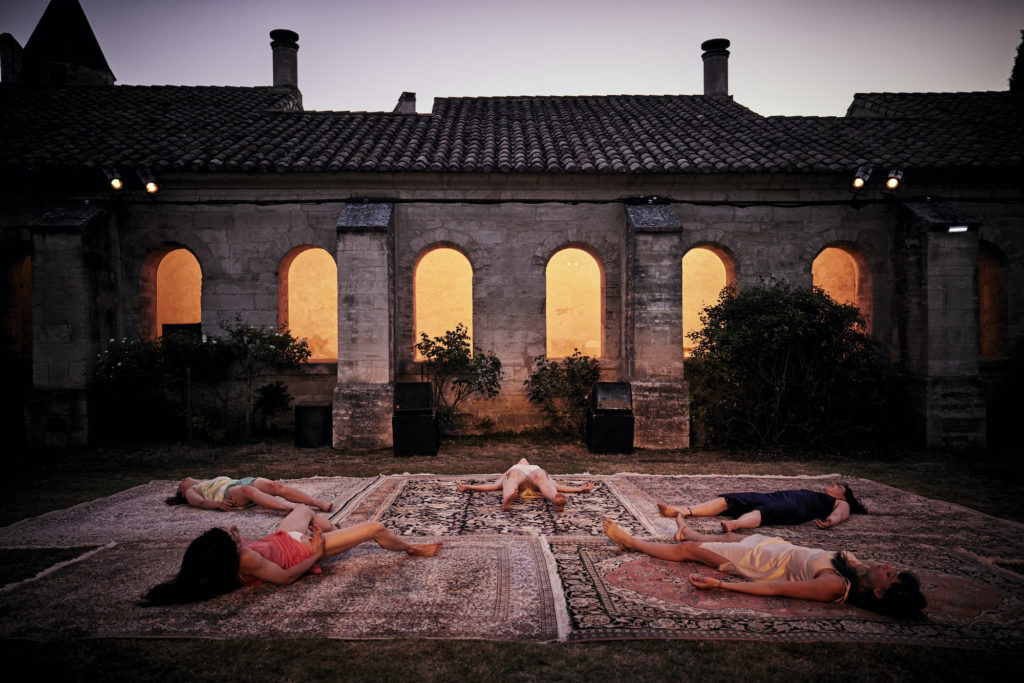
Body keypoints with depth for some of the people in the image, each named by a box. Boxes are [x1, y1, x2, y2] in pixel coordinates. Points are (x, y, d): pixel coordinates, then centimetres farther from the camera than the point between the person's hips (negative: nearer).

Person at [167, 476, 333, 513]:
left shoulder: (213, 480, 44)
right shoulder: (191, 491, 26)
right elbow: (200, 502, 6)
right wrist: (217, 504, -17)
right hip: (227, 493, -5)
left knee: (275, 486, -25)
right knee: (248, 490, -38)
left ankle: (319, 503, -41)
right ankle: (290, 509, -58)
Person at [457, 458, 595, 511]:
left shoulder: (538, 469, 46)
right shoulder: (512, 470, 47)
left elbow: (558, 486, 34)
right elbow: (493, 485, 34)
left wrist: (580, 488, 25)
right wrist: (468, 487, 26)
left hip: (535, 486, 0)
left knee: (540, 476, -36)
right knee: (515, 474, -36)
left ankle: (557, 500, -67)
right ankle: (507, 498, -68)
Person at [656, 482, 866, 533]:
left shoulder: (840, 504, 23)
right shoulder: (812, 493, 41)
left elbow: (839, 514, 3)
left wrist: (830, 521, -22)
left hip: (795, 507, -6)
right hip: (778, 496, 6)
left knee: (764, 510, -39)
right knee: (729, 500, -16)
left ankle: (734, 524, -68)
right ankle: (683, 511, -32)